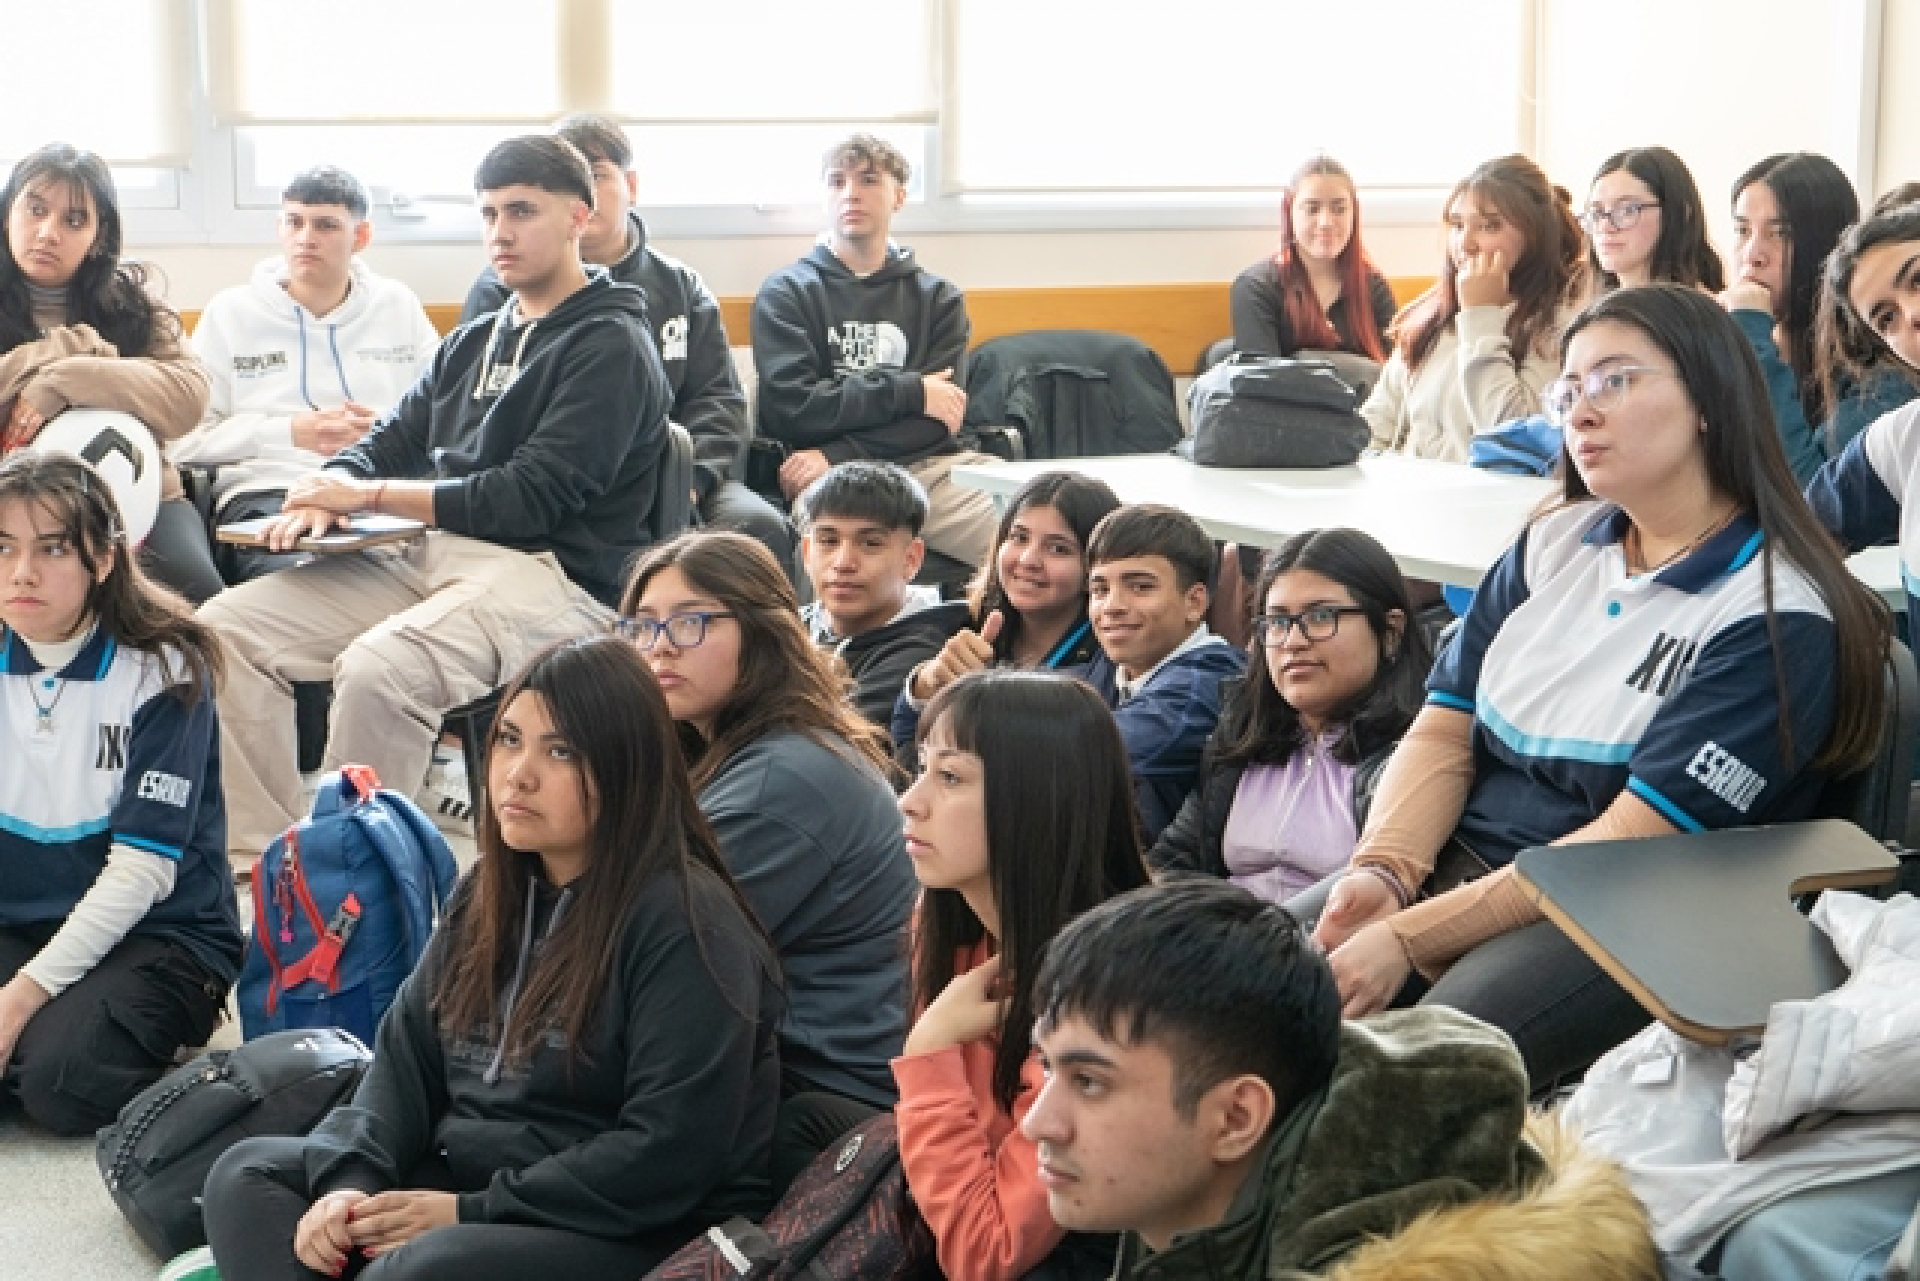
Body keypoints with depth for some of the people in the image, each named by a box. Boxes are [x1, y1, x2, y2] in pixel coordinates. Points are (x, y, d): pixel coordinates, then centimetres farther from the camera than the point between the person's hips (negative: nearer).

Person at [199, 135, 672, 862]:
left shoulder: (610, 347, -3)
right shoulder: (473, 344, 23)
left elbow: (535, 496, -13)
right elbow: (391, 442, 22)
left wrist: (370, 496, -10)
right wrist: (326, 494, -4)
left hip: (555, 575, -8)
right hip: (429, 555, 8)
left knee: (377, 668, -35)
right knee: (226, 629, -8)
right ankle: (265, 855, -8)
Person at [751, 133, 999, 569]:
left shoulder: (938, 298, 19)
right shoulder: (786, 292, 13)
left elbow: (935, 419, 3)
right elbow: (793, 407, -3)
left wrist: (836, 455, -10)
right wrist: (909, 391, -2)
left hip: (929, 466, 2)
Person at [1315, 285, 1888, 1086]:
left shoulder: (1777, 620, -11)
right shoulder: (1553, 545, 10)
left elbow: (1630, 846, -17)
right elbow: (1442, 734, 7)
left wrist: (1409, 939, -22)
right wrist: (1383, 871, -14)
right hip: (1452, 865, 6)